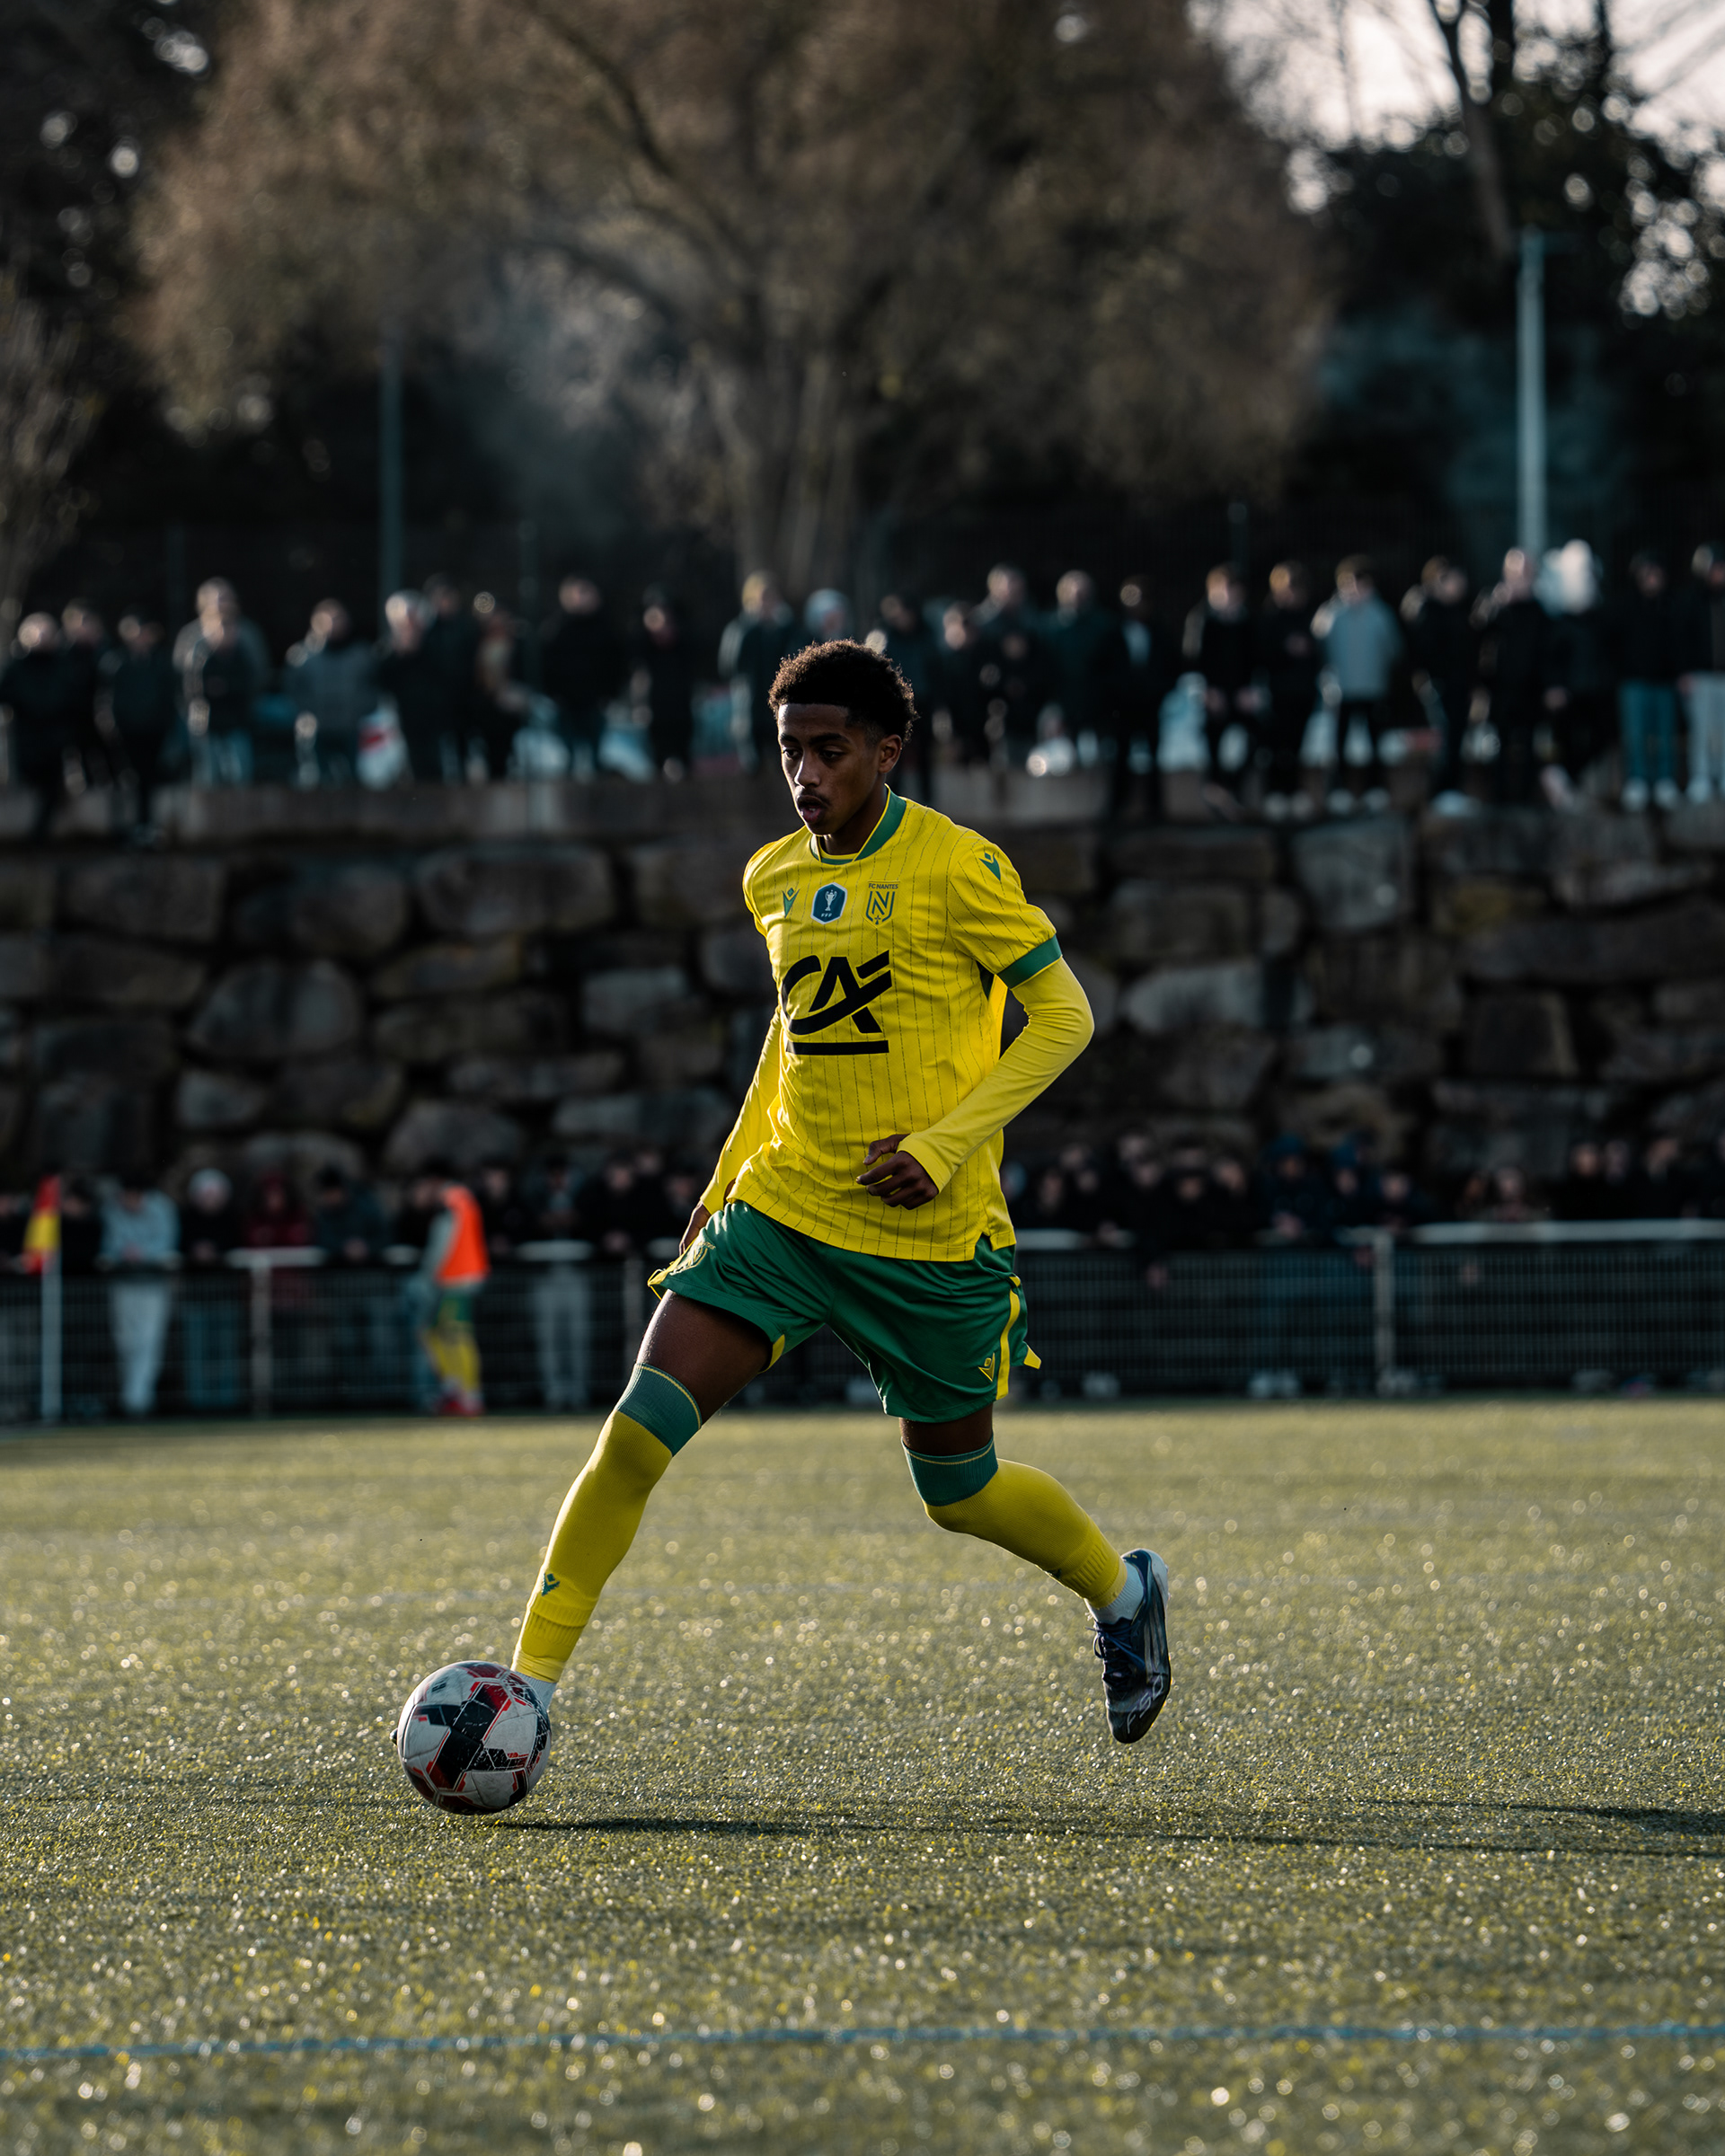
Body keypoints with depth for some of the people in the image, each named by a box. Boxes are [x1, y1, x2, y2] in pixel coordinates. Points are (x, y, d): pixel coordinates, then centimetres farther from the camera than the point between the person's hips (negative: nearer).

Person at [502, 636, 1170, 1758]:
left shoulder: (956, 867, -11)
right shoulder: (773, 879, 7)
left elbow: (1064, 1016, -9)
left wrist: (947, 1143, -18)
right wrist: (728, 1177, 17)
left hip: (931, 1235, -4)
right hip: (784, 1210, 4)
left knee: (957, 1486, 10)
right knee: (642, 1428, -12)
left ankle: (1125, 1592, 39)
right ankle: (533, 1681, -7)